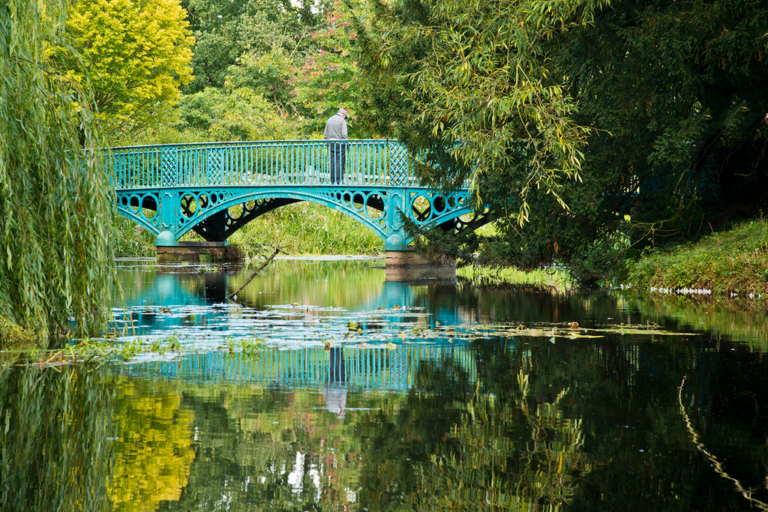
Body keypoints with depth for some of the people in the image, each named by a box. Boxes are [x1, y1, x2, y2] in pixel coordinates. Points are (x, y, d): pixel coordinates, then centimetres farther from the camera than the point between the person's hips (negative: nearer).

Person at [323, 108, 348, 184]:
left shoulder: (329, 120, 13)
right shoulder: (342, 120, -5)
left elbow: (325, 135, 13)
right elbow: (344, 134, -13)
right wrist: (346, 143, -4)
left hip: (331, 144, 6)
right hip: (340, 144, -6)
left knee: (332, 163, 5)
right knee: (339, 163, -6)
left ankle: (333, 181, 4)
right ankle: (338, 180, -11)